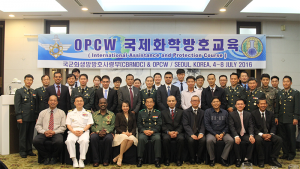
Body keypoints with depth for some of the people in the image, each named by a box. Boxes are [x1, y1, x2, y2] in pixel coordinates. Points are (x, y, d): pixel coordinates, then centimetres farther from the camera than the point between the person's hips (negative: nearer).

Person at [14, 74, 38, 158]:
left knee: (30, 135, 10)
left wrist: (37, 116, 9)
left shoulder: (34, 92, 14)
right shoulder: (19, 91, 0)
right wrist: (19, 117, -12)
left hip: (32, 117, 5)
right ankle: (22, 151, 13)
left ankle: (29, 150, 20)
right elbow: (17, 105, -6)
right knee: (23, 135, 3)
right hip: (23, 118, -4)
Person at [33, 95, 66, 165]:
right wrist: (44, 132, -9)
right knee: (36, 141, -30)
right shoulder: (42, 113, 18)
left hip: (56, 133, -2)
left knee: (59, 141, -36)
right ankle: (46, 157, -4)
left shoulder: (61, 112, 12)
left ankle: (54, 157, -4)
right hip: (44, 133, 2)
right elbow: (38, 125, 11)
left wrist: (54, 132, -12)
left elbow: (63, 127, 5)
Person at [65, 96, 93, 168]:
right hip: (73, 131, 1)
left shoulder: (88, 113, 18)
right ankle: (74, 160, -23)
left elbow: (89, 124, 8)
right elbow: (68, 124, 11)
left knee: (85, 140, -35)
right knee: (69, 140, -33)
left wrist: (82, 131, -11)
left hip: (84, 131, -1)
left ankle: (81, 160, -24)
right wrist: (73, 131, -9)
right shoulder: (70, 113, 21)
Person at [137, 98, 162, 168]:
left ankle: (157, 159, -25)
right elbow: (139, 124, 8)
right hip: (143, 132, 1)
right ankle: (140, 159, -22)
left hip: (154, 132, 0)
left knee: (157, 138, -33)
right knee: (141, 138, -33)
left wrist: (152, 131, -13)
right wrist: (144, 130, -12)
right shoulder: (141, 112, 16)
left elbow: (159, 125, 4)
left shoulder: (158, 113, 14)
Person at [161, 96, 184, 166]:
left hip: (178, 132, 0)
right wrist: (168, 132, -14)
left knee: (181, 139, -32)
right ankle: (167, 159, -16)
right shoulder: (163, 112, 13)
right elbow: (163, 125, 4)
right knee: (165, 138, -33)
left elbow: (181, 125, 5)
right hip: (167, 132, 0)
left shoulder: (180, 112, 13)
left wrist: (177, 132, -13)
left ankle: (178, 159, -16)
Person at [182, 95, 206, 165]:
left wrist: (201, 133, -17)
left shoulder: (202, 112, 10)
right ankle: (192, 158, -9)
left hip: (199, 132, 2)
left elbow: (203, 125, 3)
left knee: (203, 139, -29)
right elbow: (185, 125, -6)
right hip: (190, 132, -2)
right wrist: (192, 134, -21)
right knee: (191, 140, -32)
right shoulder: (186, 112, 3)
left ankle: (198, 158, -8)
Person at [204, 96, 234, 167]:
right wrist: (215, 134, -12)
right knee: (209, 140, -34)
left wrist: (223, 133, -9)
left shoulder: (225, 112, 12)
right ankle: (212, 159, -11)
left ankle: (223, 159, -11)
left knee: (231, 140, -27)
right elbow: (207, 125, -2)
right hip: (212, 133, -2)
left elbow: (227, 125, 10)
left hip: (223, 133, 2)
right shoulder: (208, 111, 5)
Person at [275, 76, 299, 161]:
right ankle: (285, 153, 17)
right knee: (283, 137, 7)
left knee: (291, 137, 4)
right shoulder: (279, 93, 12)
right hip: (281, 119, 4)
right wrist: (276, 117, 7)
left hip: (290, 119, -4)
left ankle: (292, 154, 17)